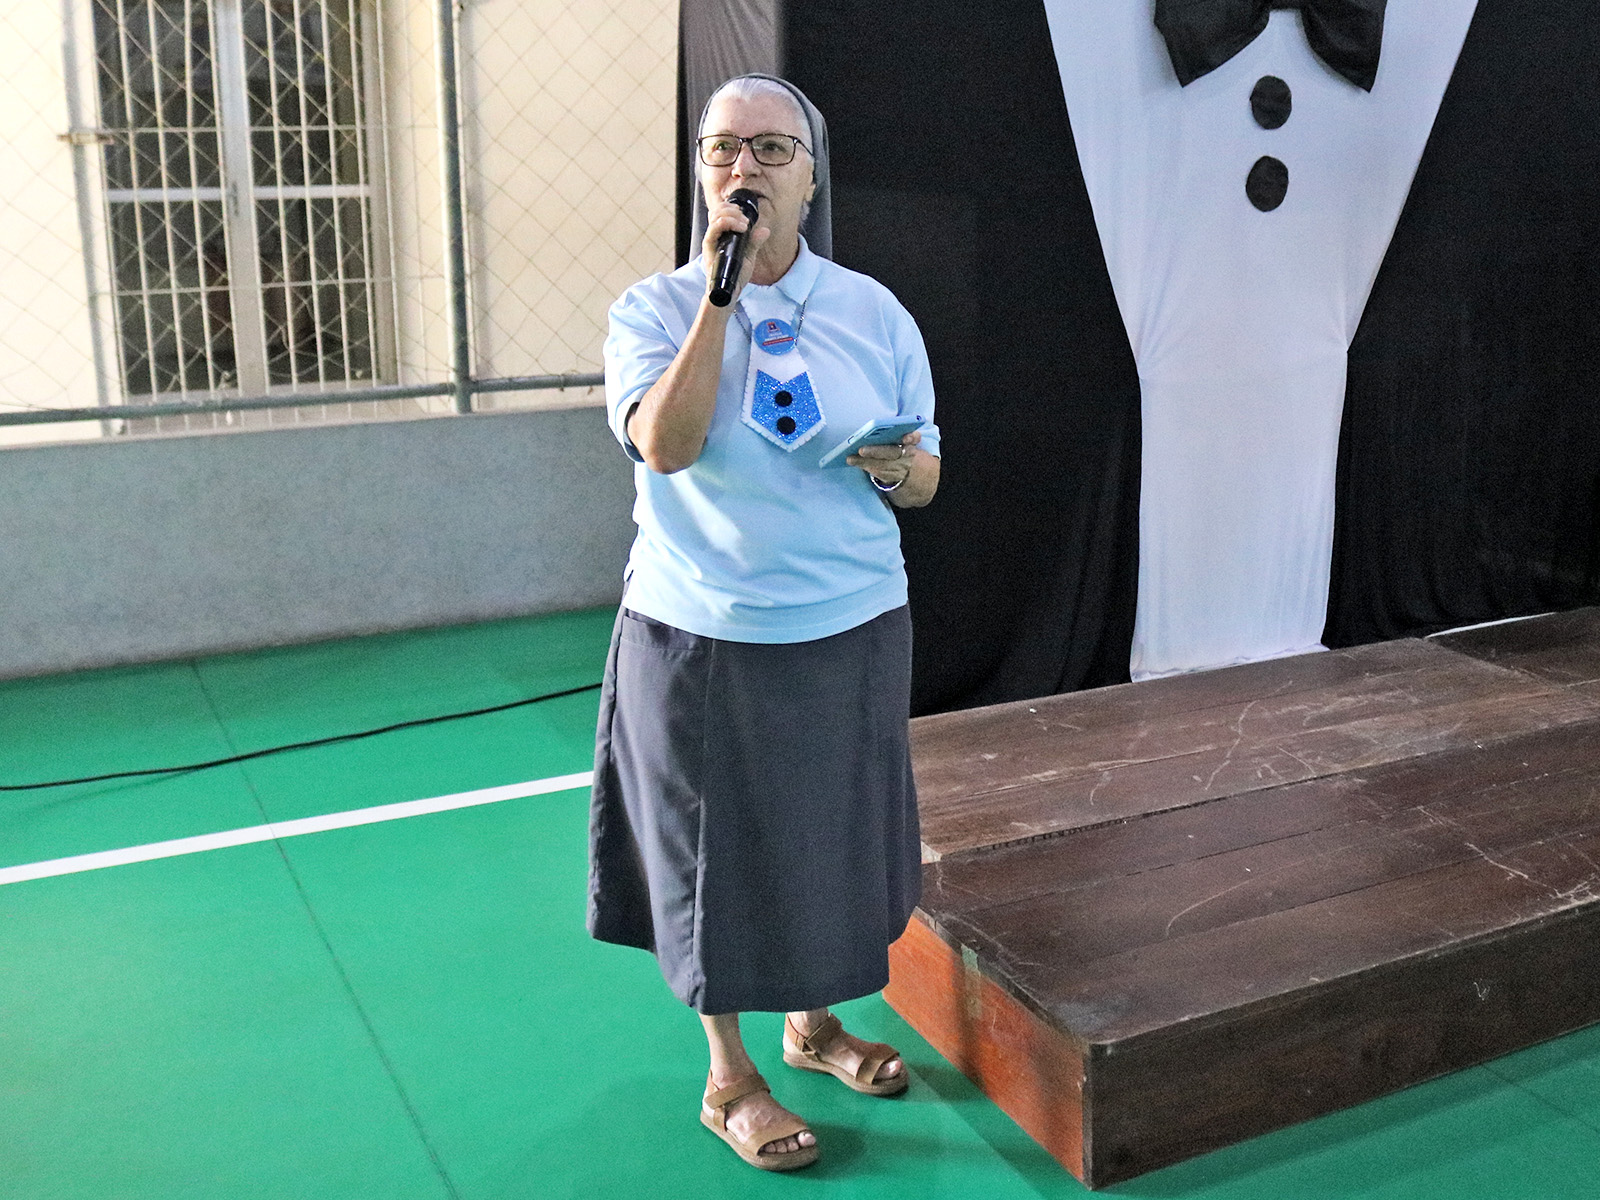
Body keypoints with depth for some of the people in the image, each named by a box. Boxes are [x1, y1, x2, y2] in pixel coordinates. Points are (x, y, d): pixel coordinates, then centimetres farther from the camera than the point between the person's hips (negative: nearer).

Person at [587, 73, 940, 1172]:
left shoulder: (874, 312, 3)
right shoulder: (656, 308, -4)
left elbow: (925, 480, 7)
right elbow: (666, 444, -22)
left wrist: (897, 466, -16)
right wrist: (718, 296, -22)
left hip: (851, 635, 3)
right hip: (701, 639, -3)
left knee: (830, 838, 17)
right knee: (721, 852, 9)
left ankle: (812, 1022, 43)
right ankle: (730, 1079, 29)